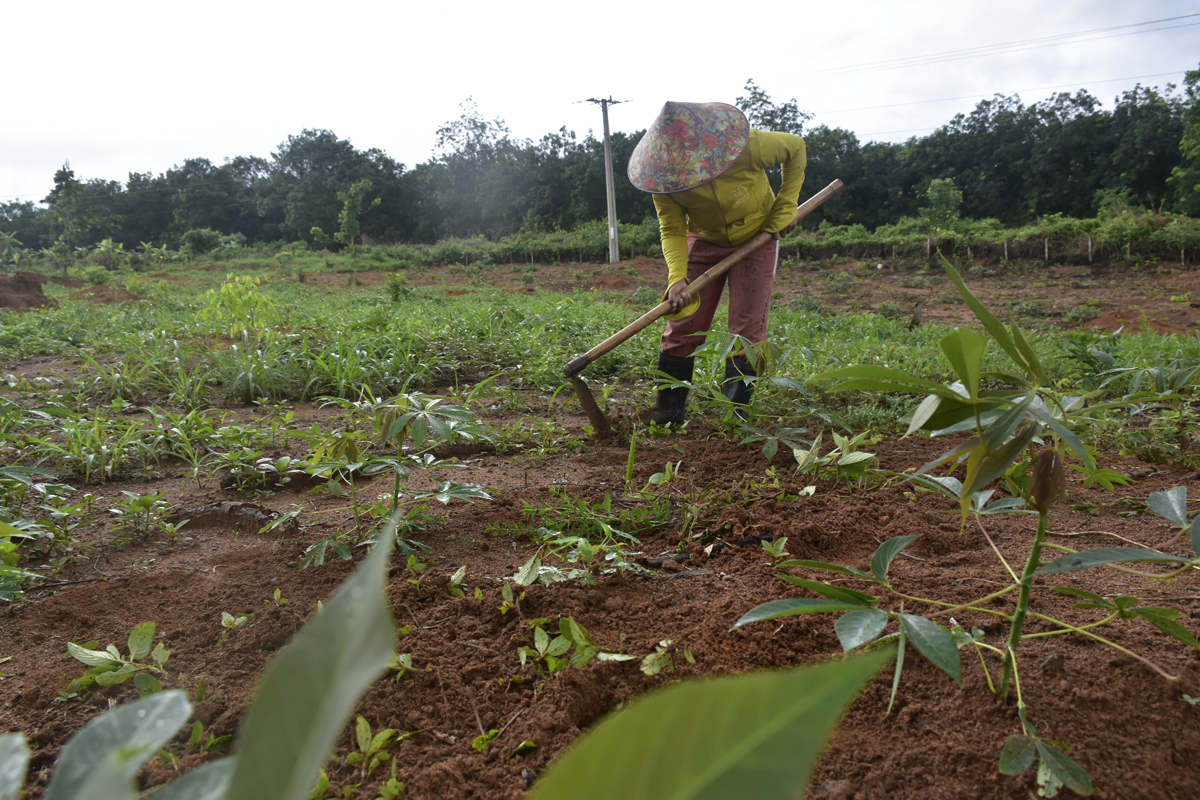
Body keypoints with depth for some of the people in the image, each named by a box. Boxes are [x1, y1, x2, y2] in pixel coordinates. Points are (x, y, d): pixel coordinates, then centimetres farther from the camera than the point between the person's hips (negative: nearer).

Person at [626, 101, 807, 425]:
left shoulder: (749, 146, -30)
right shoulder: (665, 173, -24)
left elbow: (796, 147, -10)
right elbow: (672, 230, -20)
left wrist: (785, 209, -13)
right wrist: (677, 278, -36)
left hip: (756, 238, -1)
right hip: (704, 240, 2)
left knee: (747, 328, -9)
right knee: (683, 324, -5)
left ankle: (736, 416, -2)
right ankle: (668, 411, 5)